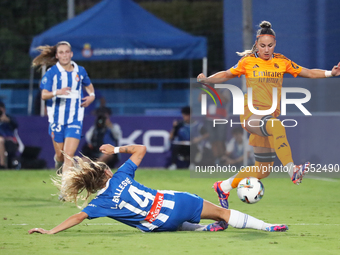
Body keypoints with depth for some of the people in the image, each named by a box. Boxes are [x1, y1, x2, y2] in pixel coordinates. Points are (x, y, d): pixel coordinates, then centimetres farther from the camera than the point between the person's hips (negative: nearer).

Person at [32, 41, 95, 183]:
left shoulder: (80, 71, 5)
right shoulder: (52, 72, -4)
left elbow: (88, 85, 26)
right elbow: (44, 95, -11)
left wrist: (92, 95, 5)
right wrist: (56, 92, -30)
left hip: (75, 119, 1)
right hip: (57, 117, -1)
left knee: (69, 154, -13)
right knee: (60, 154, 8)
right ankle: (58, 160, 47)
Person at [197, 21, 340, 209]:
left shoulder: (282, 62, 10)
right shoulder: (248, 61, 4)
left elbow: (308, 73, 12)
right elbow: (226, 75, 14)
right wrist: (205, 80, -2)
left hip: (270, 115, 5)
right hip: (251, 113, -5)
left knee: (263, 169, 6)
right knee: (276, 126, -39)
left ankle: (224, 187, 24)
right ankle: (292, 171, -49)